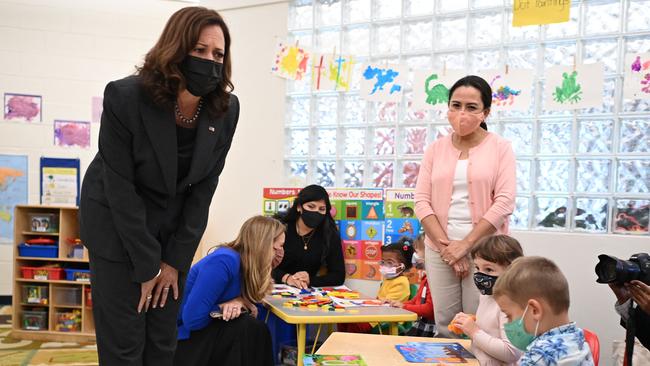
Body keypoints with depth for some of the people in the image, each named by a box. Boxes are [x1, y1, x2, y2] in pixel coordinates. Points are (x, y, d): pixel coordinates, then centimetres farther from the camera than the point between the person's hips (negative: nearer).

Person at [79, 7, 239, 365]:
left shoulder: (226, 108, -12)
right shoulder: (125, 96, -22)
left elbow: (203, 187, -5)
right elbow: (120, 187, -18)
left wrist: (175, 259, -5)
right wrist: (147, 265, -14)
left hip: (174, 230, 4)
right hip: (118, 228, -3)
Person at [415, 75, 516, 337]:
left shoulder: (500, 147, 1)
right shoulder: (435, 149, 9)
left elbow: (504, 203, -8)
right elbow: (422, 201, 3)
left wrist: (466, 244, -12)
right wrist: (445, 245, -7)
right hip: (440, 250, 3)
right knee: (445, 326, 5)